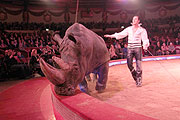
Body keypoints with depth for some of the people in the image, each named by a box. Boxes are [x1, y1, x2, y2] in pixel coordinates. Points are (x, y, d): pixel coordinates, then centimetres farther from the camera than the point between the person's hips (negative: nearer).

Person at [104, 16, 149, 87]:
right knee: (129, 64, -2)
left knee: (138, 65, -5)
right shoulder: (129, 29, 12)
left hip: (137, 48, -3)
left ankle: (139, 81, 6)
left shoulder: (142, 30, 4)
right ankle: (135, 78, 21)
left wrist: (145, 45, -25)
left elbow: (145, 39, -4)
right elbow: (121, 34, 7)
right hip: (130, 48, 3)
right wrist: (111, 36, -3)